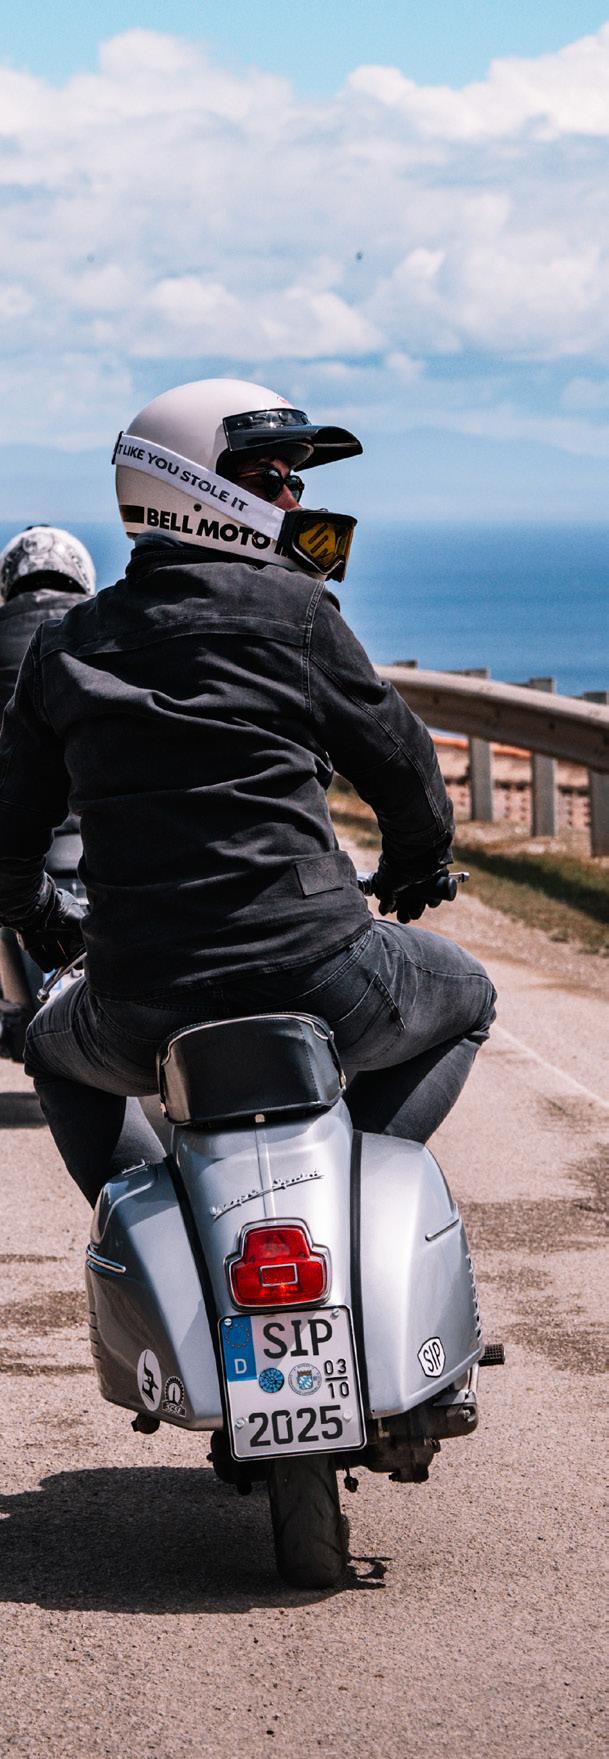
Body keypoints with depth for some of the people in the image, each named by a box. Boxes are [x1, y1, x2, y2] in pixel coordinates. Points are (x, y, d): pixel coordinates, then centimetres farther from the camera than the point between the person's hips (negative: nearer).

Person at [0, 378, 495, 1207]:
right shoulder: (295, 610, -1)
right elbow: (399, 756, 7)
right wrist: (417, 862, 29)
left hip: (146, 1022, 3)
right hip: (316, 976, -3)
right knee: (464, 997, 28)